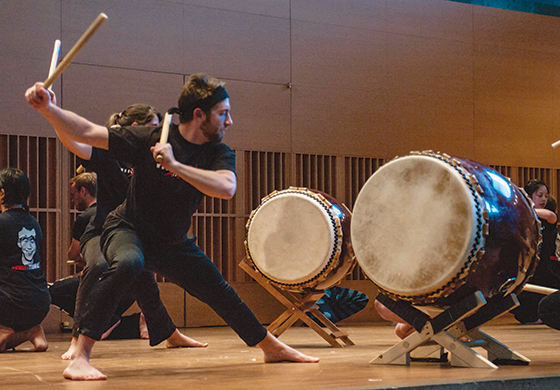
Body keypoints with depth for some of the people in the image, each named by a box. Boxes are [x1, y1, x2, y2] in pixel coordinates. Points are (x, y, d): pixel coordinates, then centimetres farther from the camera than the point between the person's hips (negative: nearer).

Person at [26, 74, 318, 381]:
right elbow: (86, 132, -23)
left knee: (221, 293, 12)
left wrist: (175, 165, -37)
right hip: (128, 230, -5)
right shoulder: (150, 139, -19)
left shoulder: (220, 154, -9)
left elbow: (226, 188, -31)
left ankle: (272, 347, 36)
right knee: (128, 263, -38)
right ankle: (79, 357, -36)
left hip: (174, 243, 5)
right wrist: (48, 109, -40)